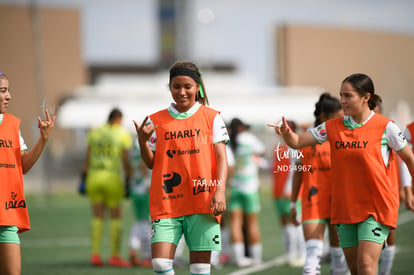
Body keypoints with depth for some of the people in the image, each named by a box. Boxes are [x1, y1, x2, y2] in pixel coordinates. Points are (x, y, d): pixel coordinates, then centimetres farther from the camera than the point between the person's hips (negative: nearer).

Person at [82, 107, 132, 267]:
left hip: (94, 176, 4)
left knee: (97, 216, 10)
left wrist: (84, 178, 10)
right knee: (115, 217, 5)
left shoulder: (94, 132, 10)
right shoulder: (123, 134, -1)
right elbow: (126, 161, -6)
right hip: (113, 177, -4)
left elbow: (87, 158, 7)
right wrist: (129, 181, 0)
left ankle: (95, 255, 3)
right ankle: (114, 256, 3)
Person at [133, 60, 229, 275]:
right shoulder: (156, 121, 10)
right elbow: (151, 163, 11)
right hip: (166, 203, 1)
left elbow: (221, 158, 2)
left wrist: (220, 190, -12)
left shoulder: (212, 117, 6)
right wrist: (142, 141, -8)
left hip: (202, 201, -1)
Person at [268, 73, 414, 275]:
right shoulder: (333, 127, 5)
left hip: (376, 206, -5)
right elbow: (297, 142, 4)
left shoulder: (385, 127, -7)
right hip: (344, 208, 5)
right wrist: (287, 133, -18)